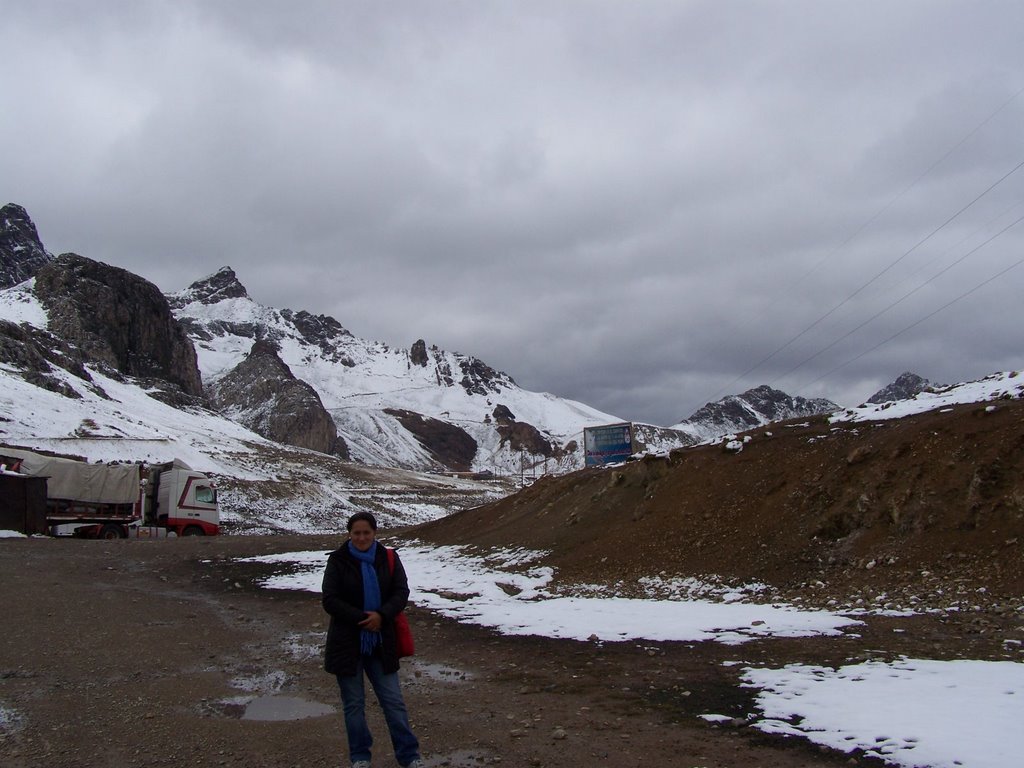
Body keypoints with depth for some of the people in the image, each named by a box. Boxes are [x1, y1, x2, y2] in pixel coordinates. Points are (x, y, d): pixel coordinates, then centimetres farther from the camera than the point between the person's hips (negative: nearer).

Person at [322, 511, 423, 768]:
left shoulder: (388, 559, -1)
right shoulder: (338, 561, -7)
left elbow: (402, 592, -3)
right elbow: (330, 600, -10)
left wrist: (381, 615, -20)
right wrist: (362, 619, -19)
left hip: (381, 642, 1)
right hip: (347, 643, -1)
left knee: (393, 700, 7)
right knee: (354, 703, 10)